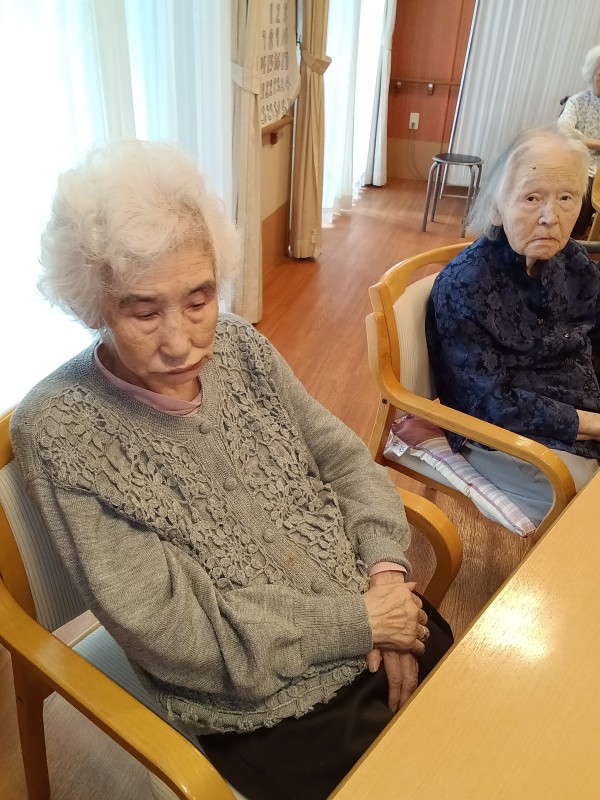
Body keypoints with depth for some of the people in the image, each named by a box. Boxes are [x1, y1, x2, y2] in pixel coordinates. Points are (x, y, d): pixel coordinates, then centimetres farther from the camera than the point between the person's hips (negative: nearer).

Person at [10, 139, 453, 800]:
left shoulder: (239, 346, -5)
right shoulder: (58, 429, -20)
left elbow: (340, 455, 4)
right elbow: (168, 630, -21)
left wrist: (386, 572, -11)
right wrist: (356, 621, -18)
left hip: (371, 624, 5)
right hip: (266, 711, -4)